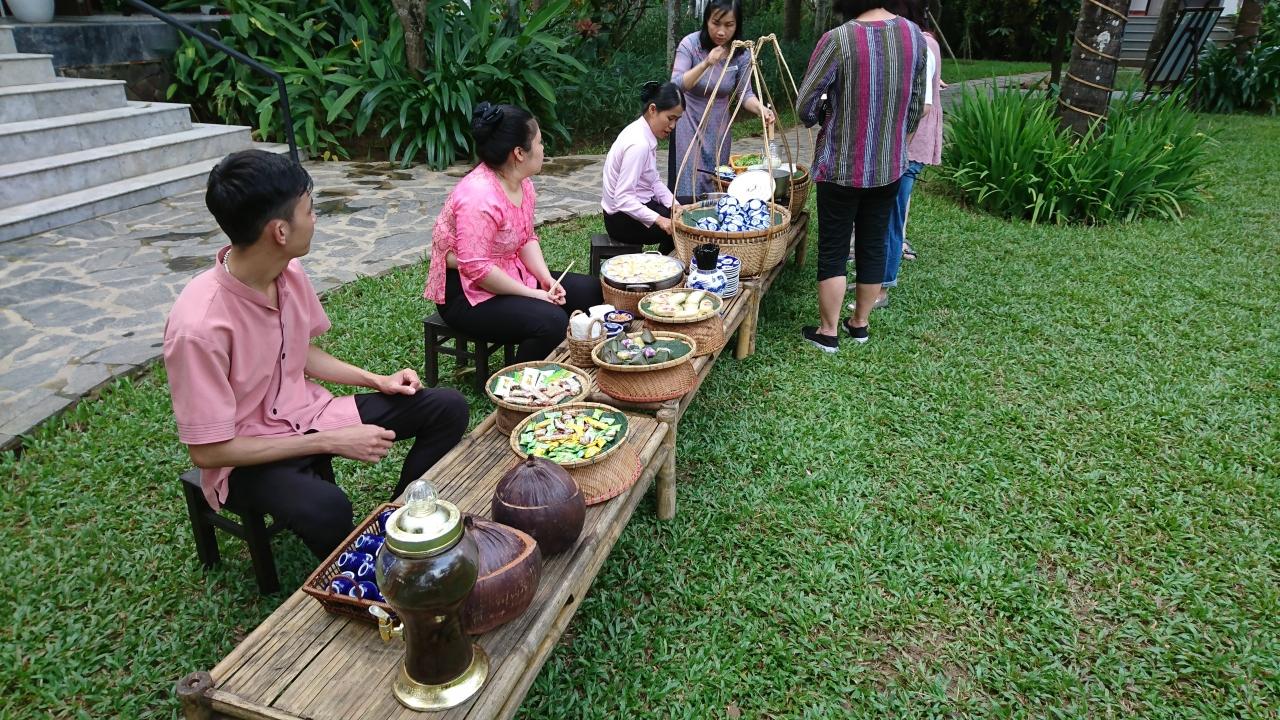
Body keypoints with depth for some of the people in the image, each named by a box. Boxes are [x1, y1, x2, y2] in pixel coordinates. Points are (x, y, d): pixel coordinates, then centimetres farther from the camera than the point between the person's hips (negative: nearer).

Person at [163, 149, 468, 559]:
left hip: (306, 415, 7)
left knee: (448, 409, -3)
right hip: (245, 458, -7)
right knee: (326, 510, -38)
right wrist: (331, 441, -22)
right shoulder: (200, 325, -28)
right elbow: (208, 451, -22)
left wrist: (376, 380, 0)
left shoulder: (290, 273, -6)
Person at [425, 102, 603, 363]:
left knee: (589, 290, 4)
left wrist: (547, 280, -7)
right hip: (468, 293, -9)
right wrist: (534, 295, -22)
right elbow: (475, 268, -28)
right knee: (551, 321, -28)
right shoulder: (479, 196, -27)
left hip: (511, 276, 10)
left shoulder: (522, 182, 1)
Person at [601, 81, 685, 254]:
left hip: (637, 206, 10)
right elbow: (623, 198, -29)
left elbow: (654, 180, 5)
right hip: (623, 218, -10)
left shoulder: (646, 135, 2)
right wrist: (658, 220, -33)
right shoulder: (639, 144, -25)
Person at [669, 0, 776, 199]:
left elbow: (745, 92, -3)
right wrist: (705, 64, -37)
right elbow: (675, 87, -24)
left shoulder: (742, 53, -7)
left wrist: (761, 109, -24)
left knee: (716, 190, 9)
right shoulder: (690, 44, -16)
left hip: (719, 130, 3)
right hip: (688, 127, -3)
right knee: (687, 192, -4)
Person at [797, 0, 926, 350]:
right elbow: (916, 106, 8)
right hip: (890, 166, 5)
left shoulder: (838, 39, -16)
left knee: (833, 250, 6)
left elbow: (805, 106, -13)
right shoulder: (914, 35, 1)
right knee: (873, 246, 15)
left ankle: (828, 332, 13)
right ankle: (860, 324, 27)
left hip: (841, 167, -5)